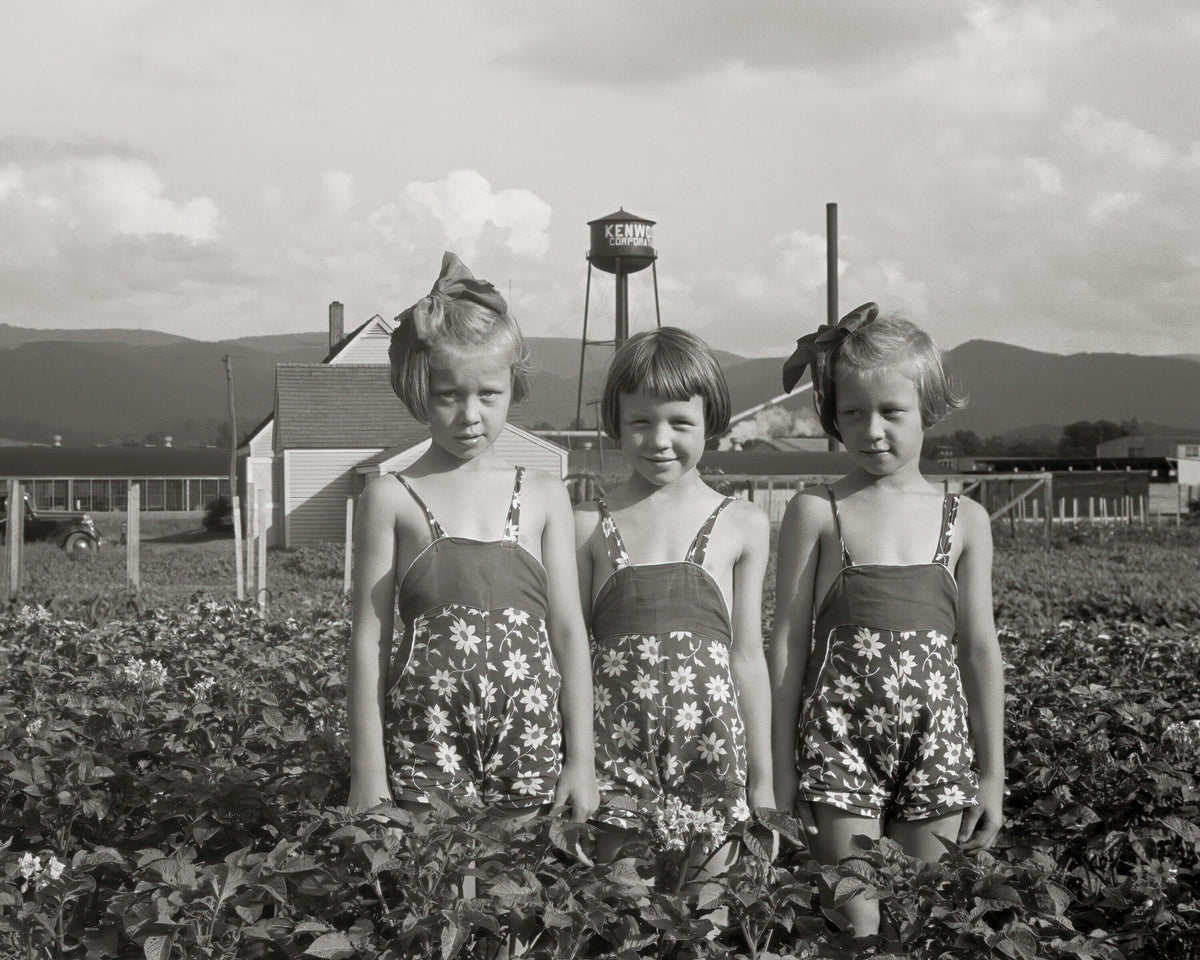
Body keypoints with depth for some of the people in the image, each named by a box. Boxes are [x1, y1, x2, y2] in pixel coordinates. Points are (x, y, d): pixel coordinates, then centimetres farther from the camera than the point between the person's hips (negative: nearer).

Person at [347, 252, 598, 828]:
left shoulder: (544, 497, 7)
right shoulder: (391, 499, 2)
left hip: (531, 745, 2)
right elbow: (369, 639, 1)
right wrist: (368, 773, -2)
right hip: (426, 741, -2)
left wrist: (581, 759, 4)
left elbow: (568, 630, 8)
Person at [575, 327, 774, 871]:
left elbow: (746, 657, 9)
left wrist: (763, 779, 9)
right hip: (615, 740, 0)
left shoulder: (742, 525, 7)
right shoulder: (590, 526, 5)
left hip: (709, 744, 1)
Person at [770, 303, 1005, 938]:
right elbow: (787, 643, 0)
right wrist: (781, 769, -1)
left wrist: (992, 774, 7)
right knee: (854, 925, -2)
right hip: (839, 740, -2)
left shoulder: (964, 520, 5)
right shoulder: (815, 512, 0)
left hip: (937, 744, 2)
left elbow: (980, 652, 8)